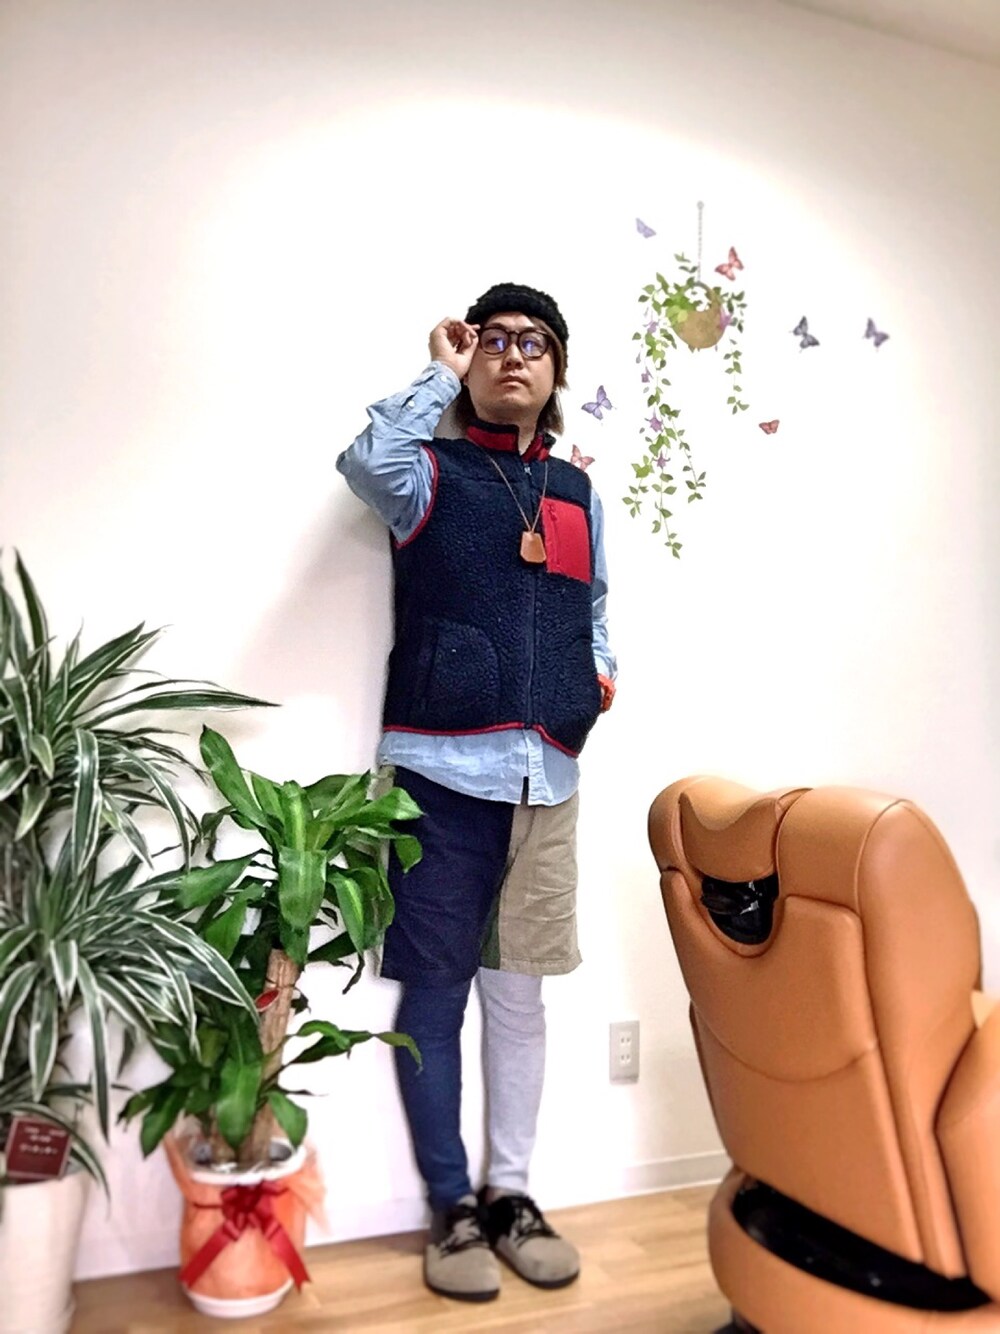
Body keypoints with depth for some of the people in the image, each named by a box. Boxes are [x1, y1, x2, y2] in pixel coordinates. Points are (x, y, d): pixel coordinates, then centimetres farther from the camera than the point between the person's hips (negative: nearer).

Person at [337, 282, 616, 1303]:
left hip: (546, 775, 4)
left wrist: (600, 678, 5)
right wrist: (442, 372, -7)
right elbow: (368, 461, -21)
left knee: (518, 990, 13)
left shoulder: (578, 493, 16)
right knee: (435, 989, 5)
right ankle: (452, 1206, 22)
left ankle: (510, 1192, 28)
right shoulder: (434, 473, 2)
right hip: (443, 769, -4)